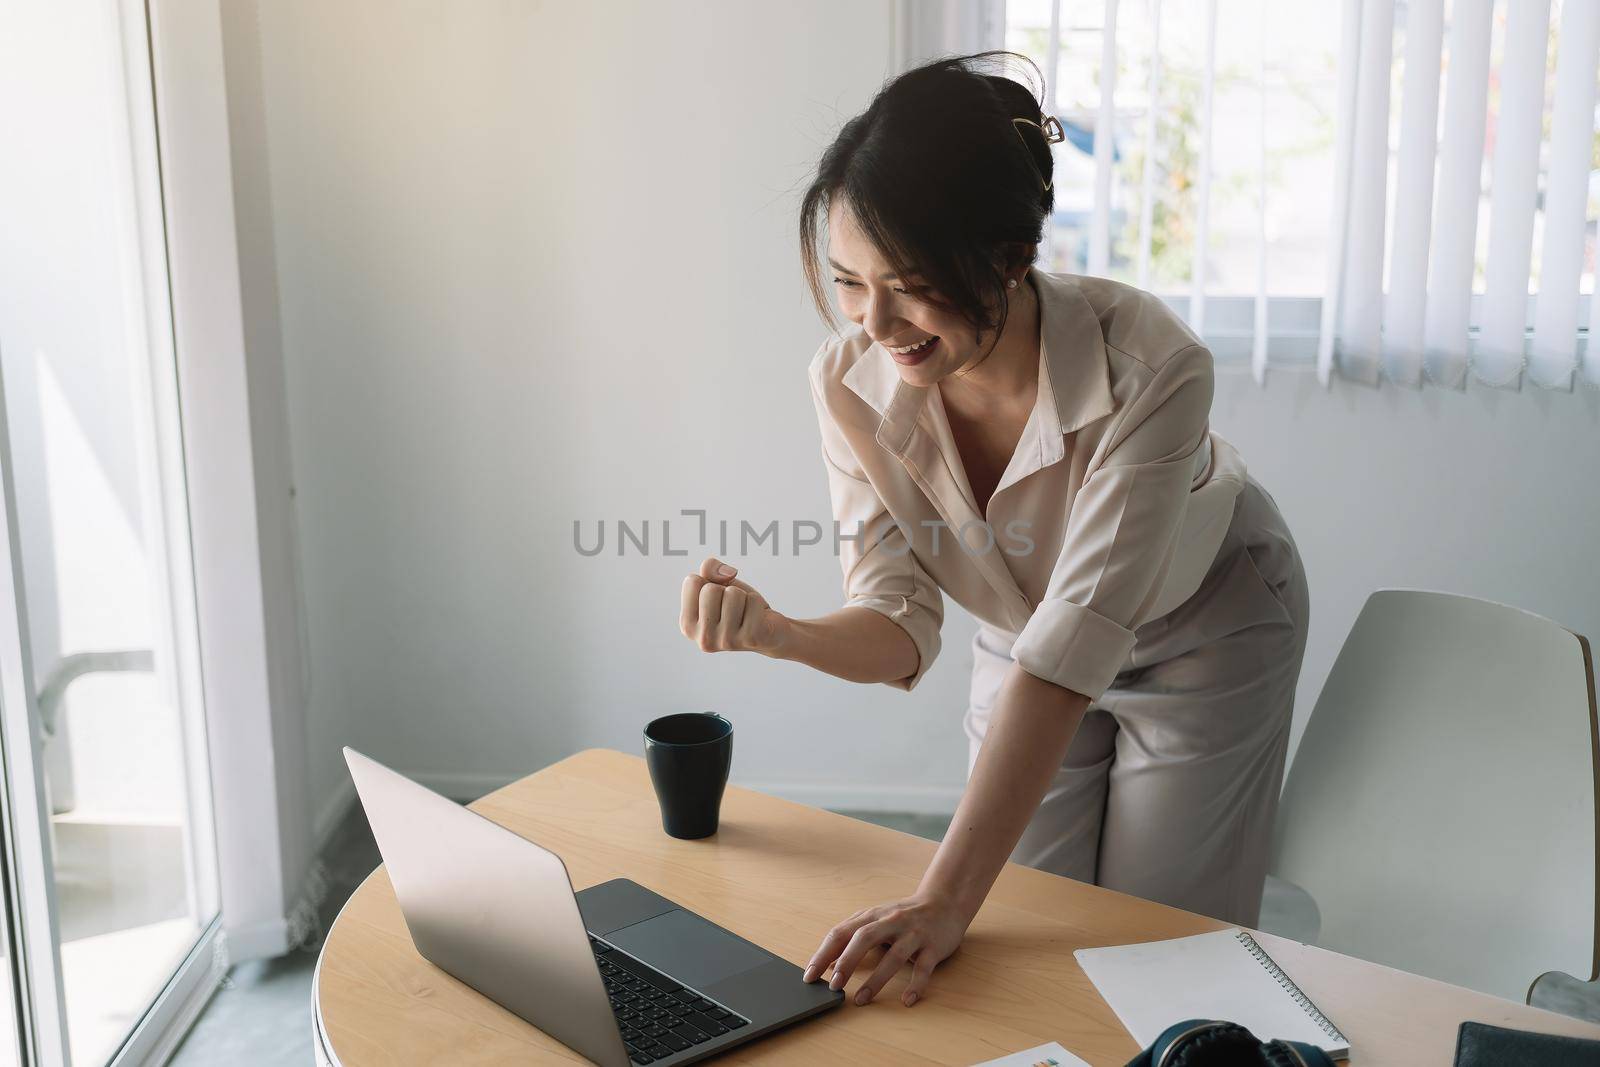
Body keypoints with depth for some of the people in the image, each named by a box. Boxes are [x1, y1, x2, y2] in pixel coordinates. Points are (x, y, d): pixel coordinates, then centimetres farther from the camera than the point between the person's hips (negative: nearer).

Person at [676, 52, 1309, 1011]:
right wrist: (781, 635, -42)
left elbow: (1072, 649, -40)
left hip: (1203, 633, -3)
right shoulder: (853, 382, -25)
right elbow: (901, 625, -19)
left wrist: (948, 899, -43)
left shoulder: (1149, 367, -39)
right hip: (1024, 637, 3)